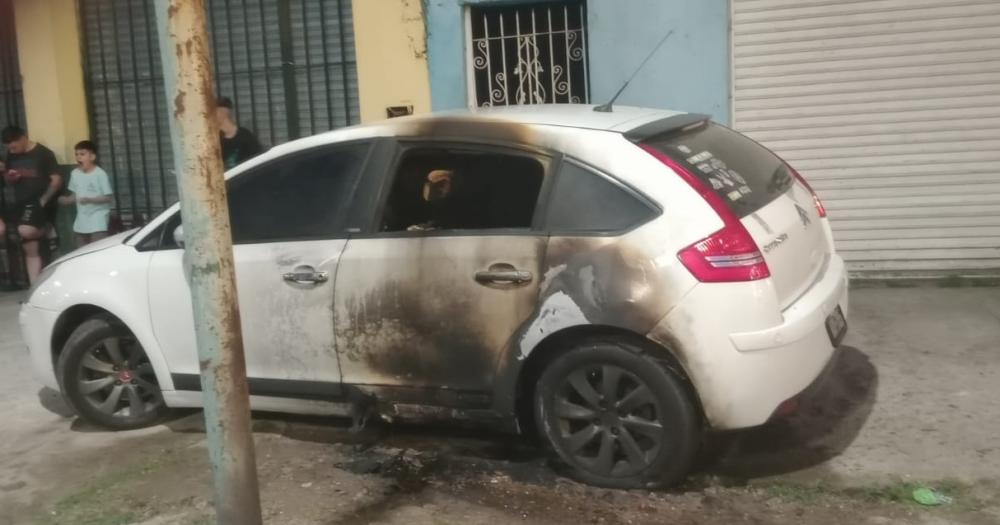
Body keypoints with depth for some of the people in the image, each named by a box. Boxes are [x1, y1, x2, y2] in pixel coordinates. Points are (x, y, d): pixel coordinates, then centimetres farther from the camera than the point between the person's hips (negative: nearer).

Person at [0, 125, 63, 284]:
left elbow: (57, 180, -8)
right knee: (31, 250, 3)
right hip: (21, 203, 6)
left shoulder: (43, 153, -6)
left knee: (26, 230, -33)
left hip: (38, 202, -6)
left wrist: (44, 200, -13)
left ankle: (47, 229, 0)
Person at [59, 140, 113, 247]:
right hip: (81, 221, 7)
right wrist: (67, 200, -5)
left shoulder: (100, 174, -14)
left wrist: (89, 200, -23)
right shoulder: (75, 174, 5)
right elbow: (76, 194, 15)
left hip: (98, 220, -7)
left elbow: (109, 197, -14)